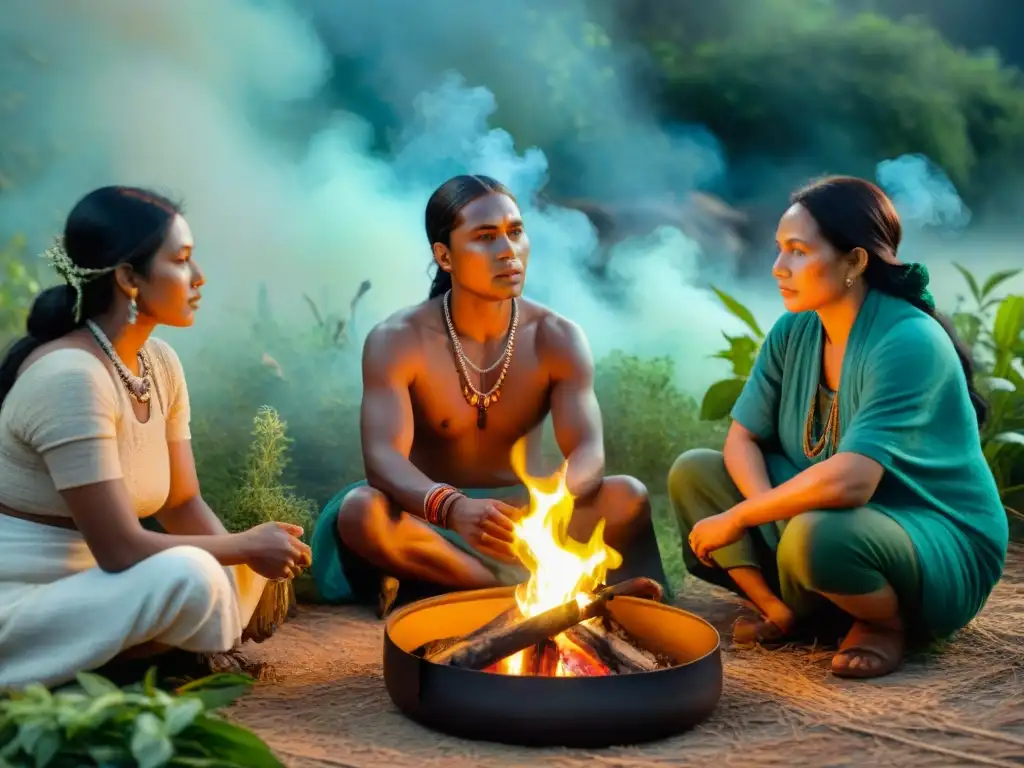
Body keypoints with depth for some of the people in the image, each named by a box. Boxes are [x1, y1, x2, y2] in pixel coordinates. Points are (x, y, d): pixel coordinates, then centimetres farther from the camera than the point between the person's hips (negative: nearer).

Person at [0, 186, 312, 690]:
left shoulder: (160, 363, 3)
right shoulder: (70, 376, -24)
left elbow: (183, 505, 7)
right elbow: (119, 549, -25)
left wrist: (248, 557, -13)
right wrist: (246, 545, -13)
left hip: (76, 585, 9)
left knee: (245, 575, 1)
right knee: (188, 575, -28)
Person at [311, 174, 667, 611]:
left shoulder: (558, 338, -6)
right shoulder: (397, 341, -13)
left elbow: (588, 454, -17)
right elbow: (382, 457, -27)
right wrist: (452, 508, -49)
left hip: (525, 517, 2)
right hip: (433, 522, -1)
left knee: (629, 497, -24)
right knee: (360, 511, -34)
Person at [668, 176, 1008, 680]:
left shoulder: (908, 342, -26)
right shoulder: (793, 332, -2)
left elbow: (849, 482, -36)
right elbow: (742, 439, 0)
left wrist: (737, 519, -25)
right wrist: (770, 516, -19)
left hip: (943, 551, -7)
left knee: (816, 535, -39)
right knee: (692, 472, -3)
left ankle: (887, 623, -7)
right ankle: (785, 611, -2)